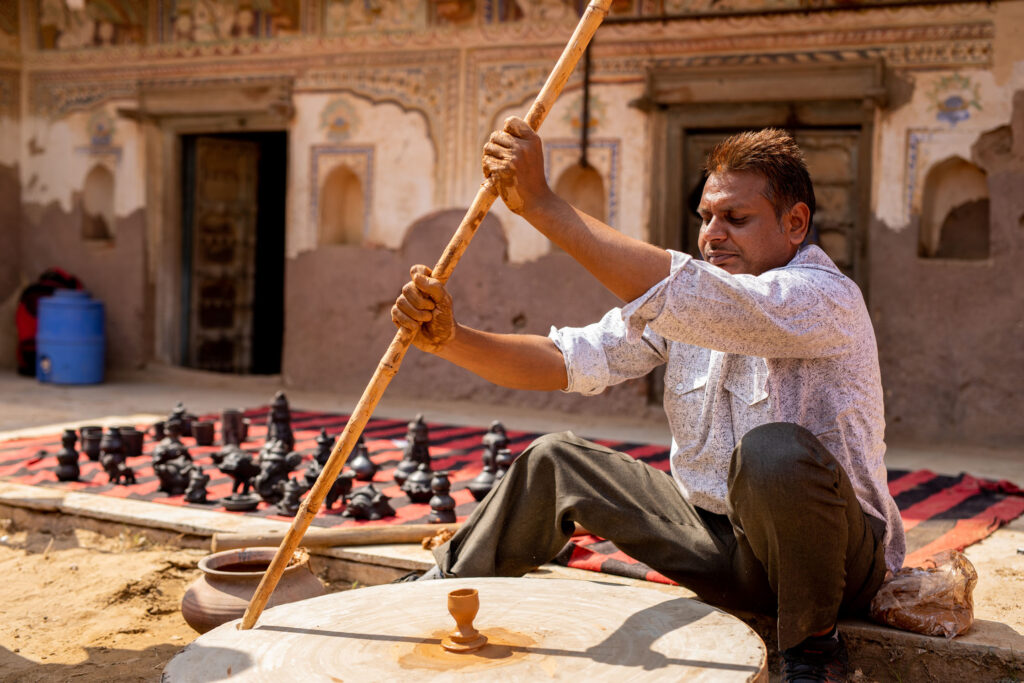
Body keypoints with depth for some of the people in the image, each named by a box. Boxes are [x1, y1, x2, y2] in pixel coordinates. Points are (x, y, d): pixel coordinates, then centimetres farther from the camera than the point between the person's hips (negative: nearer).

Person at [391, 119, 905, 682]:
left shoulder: (827, 298, -23)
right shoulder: (683, 304, 1)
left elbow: (682, 295, -40)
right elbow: (569, 360, -8)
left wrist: (541, 204, -39)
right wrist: (449, 339, -24)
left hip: (836, 552, -7)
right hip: (720, 542, 7)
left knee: (774, 450, -38)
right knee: (555, 461, 5)